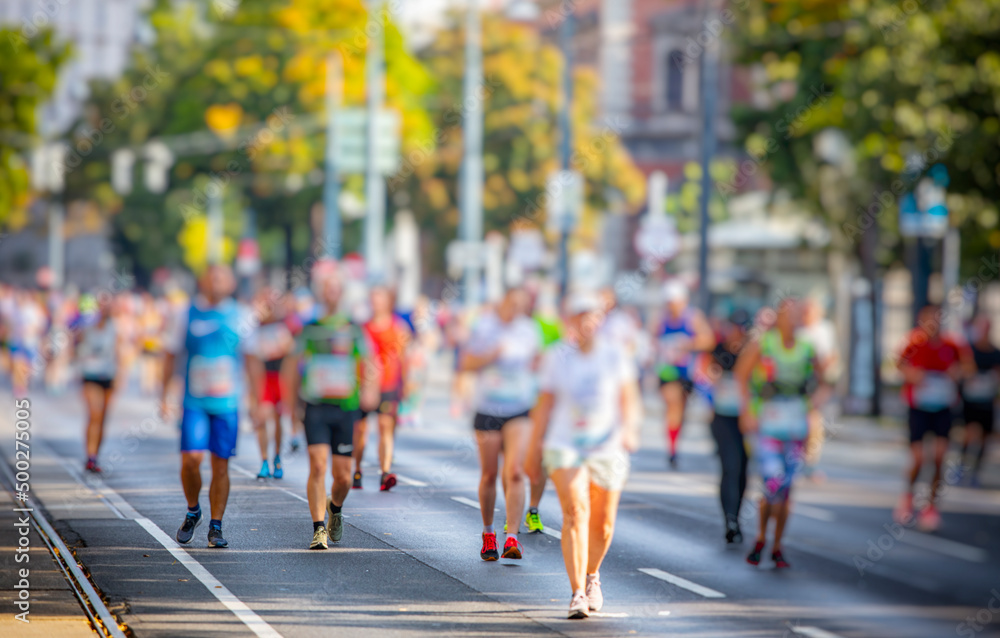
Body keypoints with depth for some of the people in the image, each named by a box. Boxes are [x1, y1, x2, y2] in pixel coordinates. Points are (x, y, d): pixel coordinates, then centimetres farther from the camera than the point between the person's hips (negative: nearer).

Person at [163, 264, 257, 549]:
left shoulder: (239, 317, 4)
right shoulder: (189, 314, 3)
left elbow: (249, 357, 9)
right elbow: (171, 354, 11)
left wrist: (254, 394, 2)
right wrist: (164, 392, 8)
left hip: (227, 402, 1)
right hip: (194, 402, -1)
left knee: (221, 464, 1)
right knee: (191, 458, -13)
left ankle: (215, 526, 12)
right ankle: (193, 512, 13)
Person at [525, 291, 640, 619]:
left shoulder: (614, 354, 2)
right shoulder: (556, 357, 1)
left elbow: (627, 397, 10)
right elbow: (545, 405, 7)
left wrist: (628, 429, -7)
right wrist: (535, 449, 8)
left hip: (607, 447, 2)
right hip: (564, 444, -1)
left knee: (603, 523, 5)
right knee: (575, 512, -19)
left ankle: (591, 575, 36)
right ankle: (578, 593, -21)